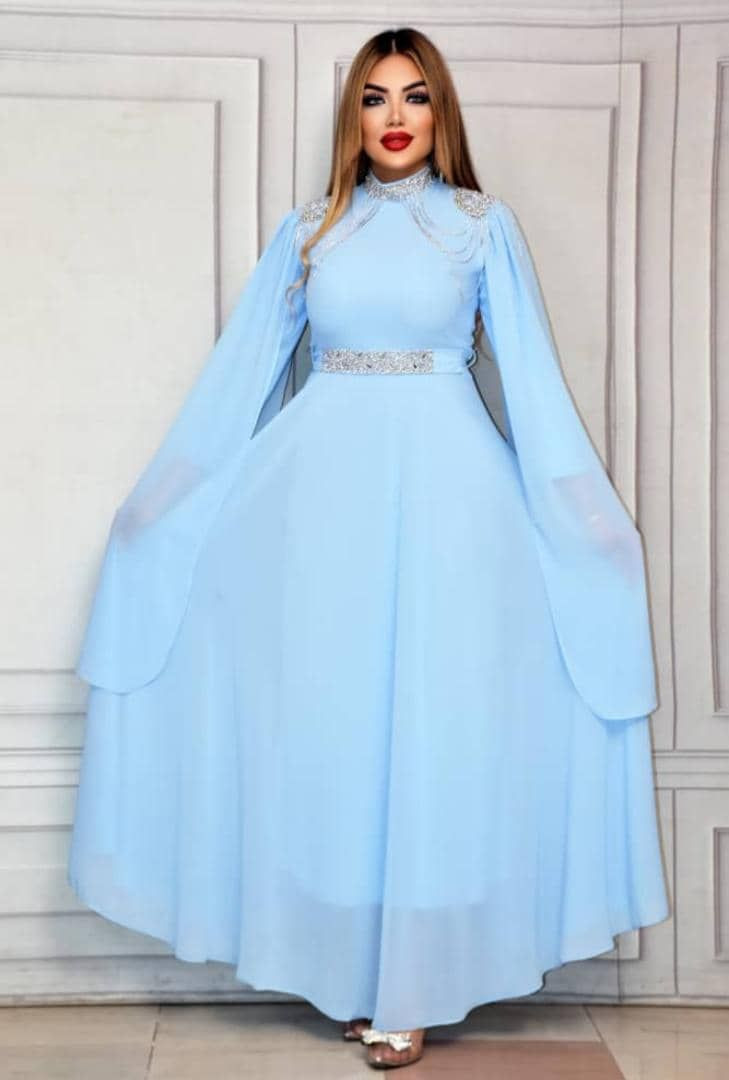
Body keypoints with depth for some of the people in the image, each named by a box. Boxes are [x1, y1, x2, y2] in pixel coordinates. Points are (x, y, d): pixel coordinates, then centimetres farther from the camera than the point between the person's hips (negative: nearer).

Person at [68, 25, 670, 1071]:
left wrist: (587, 511, -4)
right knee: (320, 716, 2)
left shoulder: (484, 224, 9)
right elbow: (239, 370, 13)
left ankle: (412, 980, 11)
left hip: (442, 484, -2)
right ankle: (341, 963, 18)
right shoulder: (308, 229, 13)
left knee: (435, 717, -1)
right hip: (322, 482, 2)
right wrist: (165, 496, 11)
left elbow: (532, 374, 4)